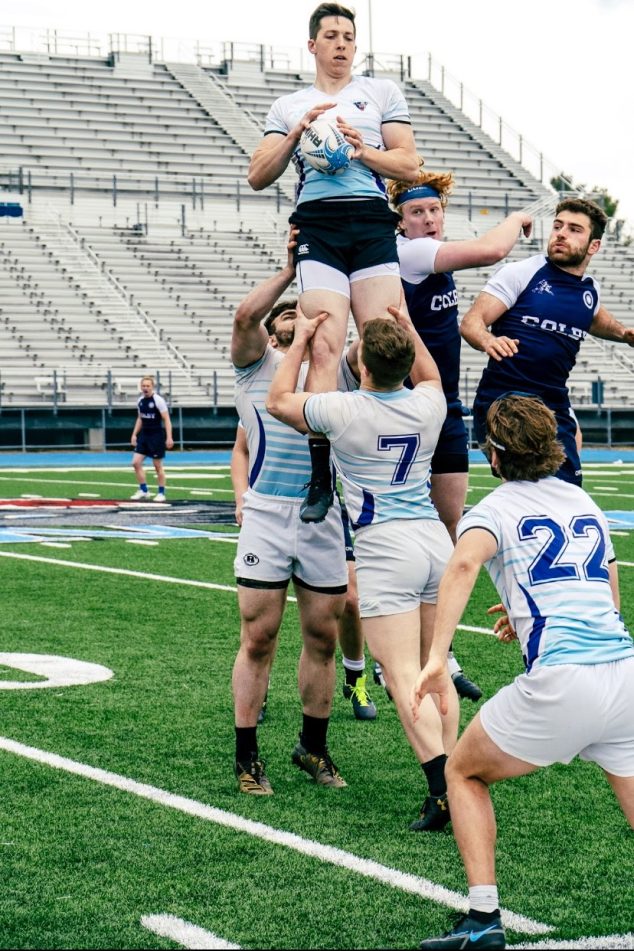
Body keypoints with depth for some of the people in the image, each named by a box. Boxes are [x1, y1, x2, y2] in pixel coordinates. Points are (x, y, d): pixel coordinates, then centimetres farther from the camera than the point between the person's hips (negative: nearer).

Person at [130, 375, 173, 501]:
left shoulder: (158, 400, -12)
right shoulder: (140, 400, 7)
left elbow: (166, 419, -13)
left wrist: (169, 437, -20)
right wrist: (134, 434, 13)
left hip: (156, 435, -6)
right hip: (144, 435, 6)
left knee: (158, 465, 2)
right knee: (136, 462, -2)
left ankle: (161, 493, 14)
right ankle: (144, 491, 8)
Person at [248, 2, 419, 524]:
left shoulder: (382, 92, 19)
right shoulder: (288, 107, 22)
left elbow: (410, 164, 10)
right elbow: (258, 176, 13)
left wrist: (364, 151, -7)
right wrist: (297, 133, 0)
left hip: (373, 223, 0)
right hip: (317, 227, 0)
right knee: (325, 347, -15)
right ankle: (320, 475, -15)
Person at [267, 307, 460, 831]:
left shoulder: (344, 410, -9)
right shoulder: (428, 405, 4)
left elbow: (279, 400, 11)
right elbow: (430, 375, 32)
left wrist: (301, 340, 18)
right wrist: (409, 329, 33)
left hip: (385, 548, -6)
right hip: (436, 539, 6)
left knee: (403, 675, -10)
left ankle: (443, 787, -22)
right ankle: (454, 783, 13)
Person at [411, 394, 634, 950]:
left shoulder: (494, 509, 7)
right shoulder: (585, 502, 23)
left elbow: (465, 563, -17)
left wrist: (436, 659, -25)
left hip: (559, 682, -4)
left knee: (464, 773, 19)